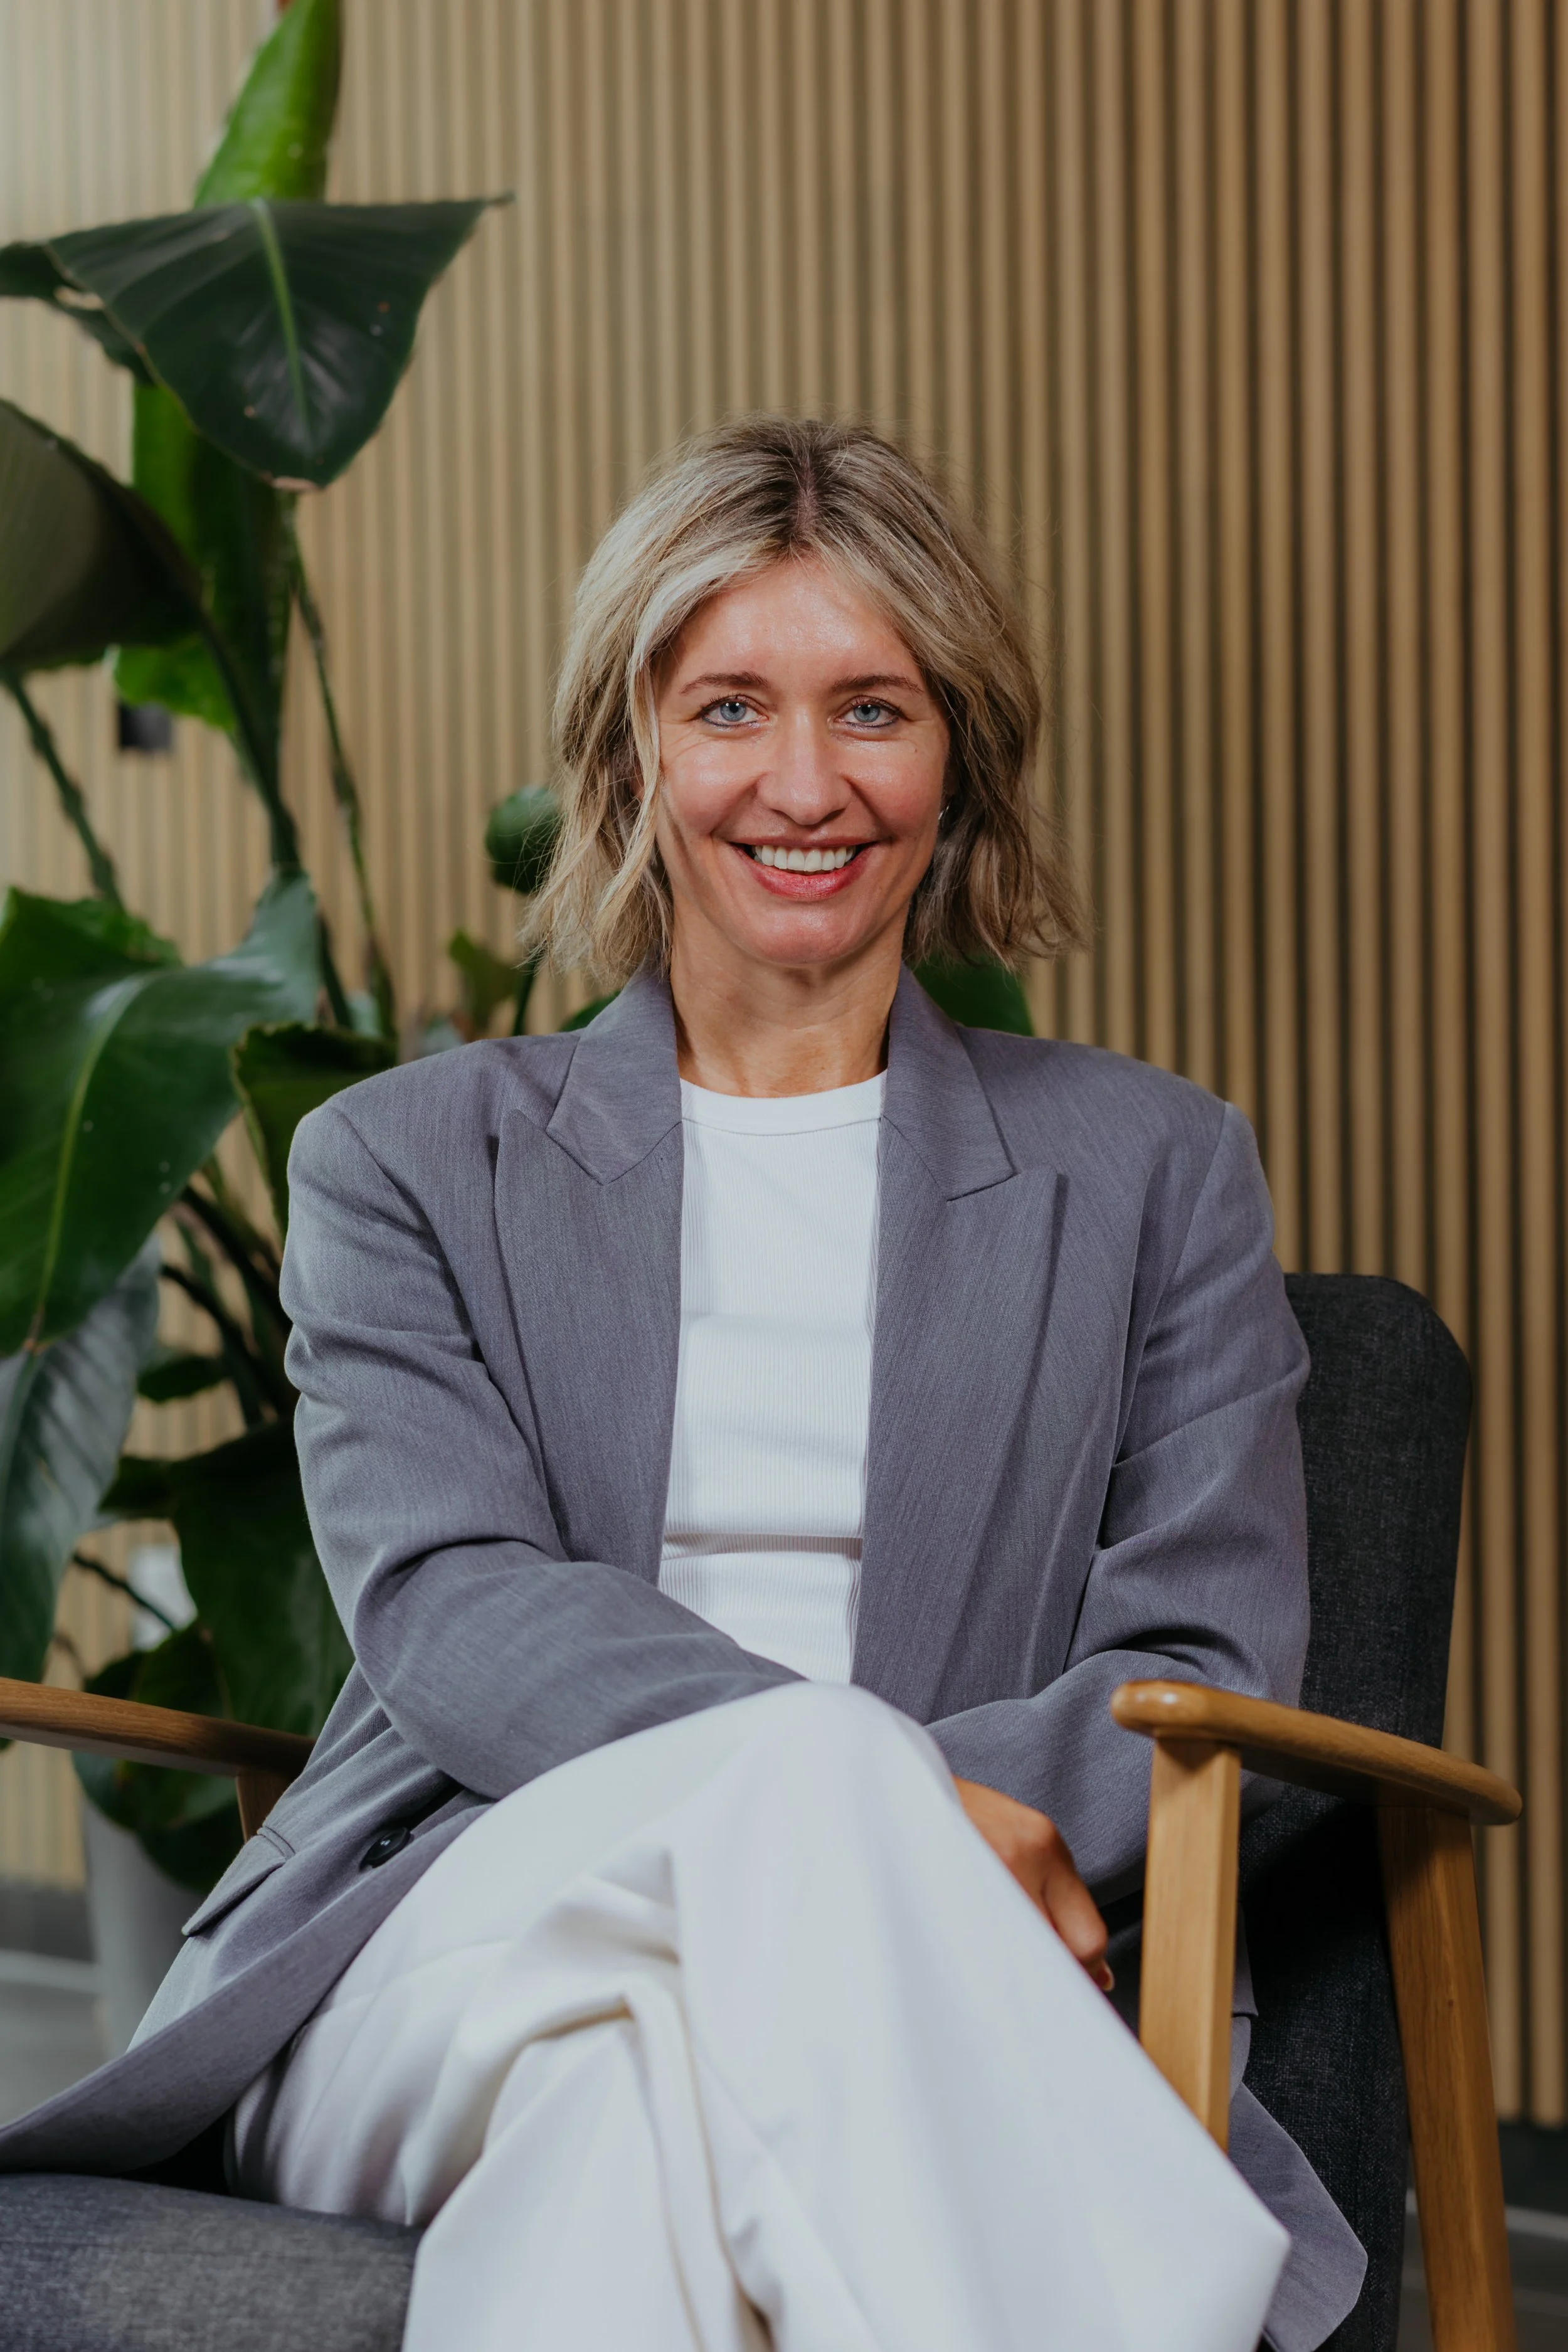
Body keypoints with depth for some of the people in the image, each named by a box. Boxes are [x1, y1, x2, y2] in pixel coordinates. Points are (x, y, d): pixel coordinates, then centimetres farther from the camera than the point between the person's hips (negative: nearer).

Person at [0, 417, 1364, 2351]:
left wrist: (892, 1836, -14)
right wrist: (857, 1793, -20)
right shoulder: (410, 1161, 19)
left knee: (629, 2098, -41)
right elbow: (440, 1604, 1)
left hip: (900, 2016, 0)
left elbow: (1208, 1669, 10)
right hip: (433, 1954, 0)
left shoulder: (1155, 1173, 21)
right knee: (811, 1758, -38)